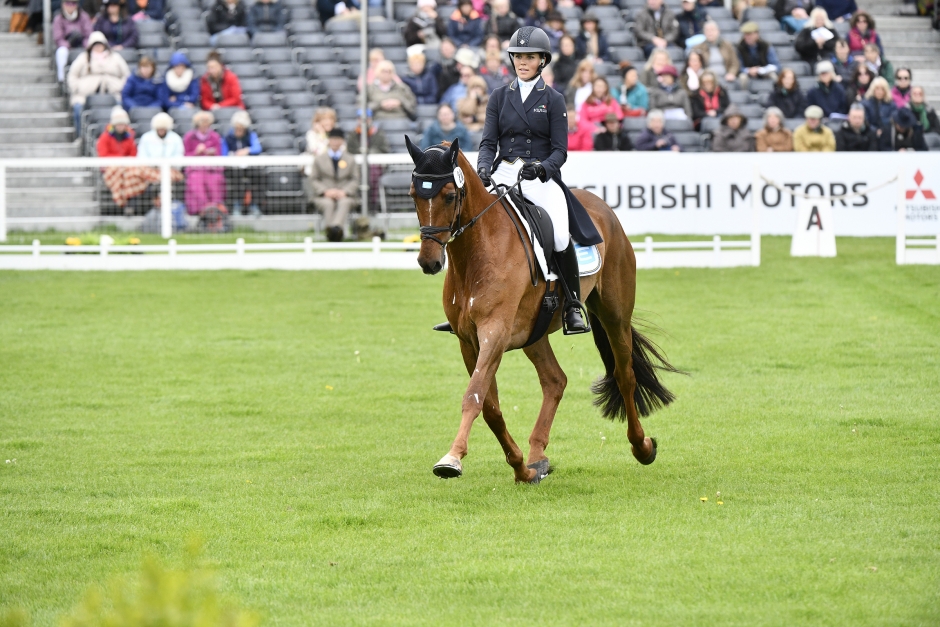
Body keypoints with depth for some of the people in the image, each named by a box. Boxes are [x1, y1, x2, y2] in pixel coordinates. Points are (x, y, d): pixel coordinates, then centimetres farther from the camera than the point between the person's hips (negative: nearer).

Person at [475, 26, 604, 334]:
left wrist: (542, 167, -20)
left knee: (561, 237, -27)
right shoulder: (500, 97, 13)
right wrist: (483, 168, -13)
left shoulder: (553, 100, 6)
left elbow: (560, 150, 1)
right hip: (503, 173, 2)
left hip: (541, 178, -2)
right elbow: (489, 142, 8)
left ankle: (573, 307, -10)